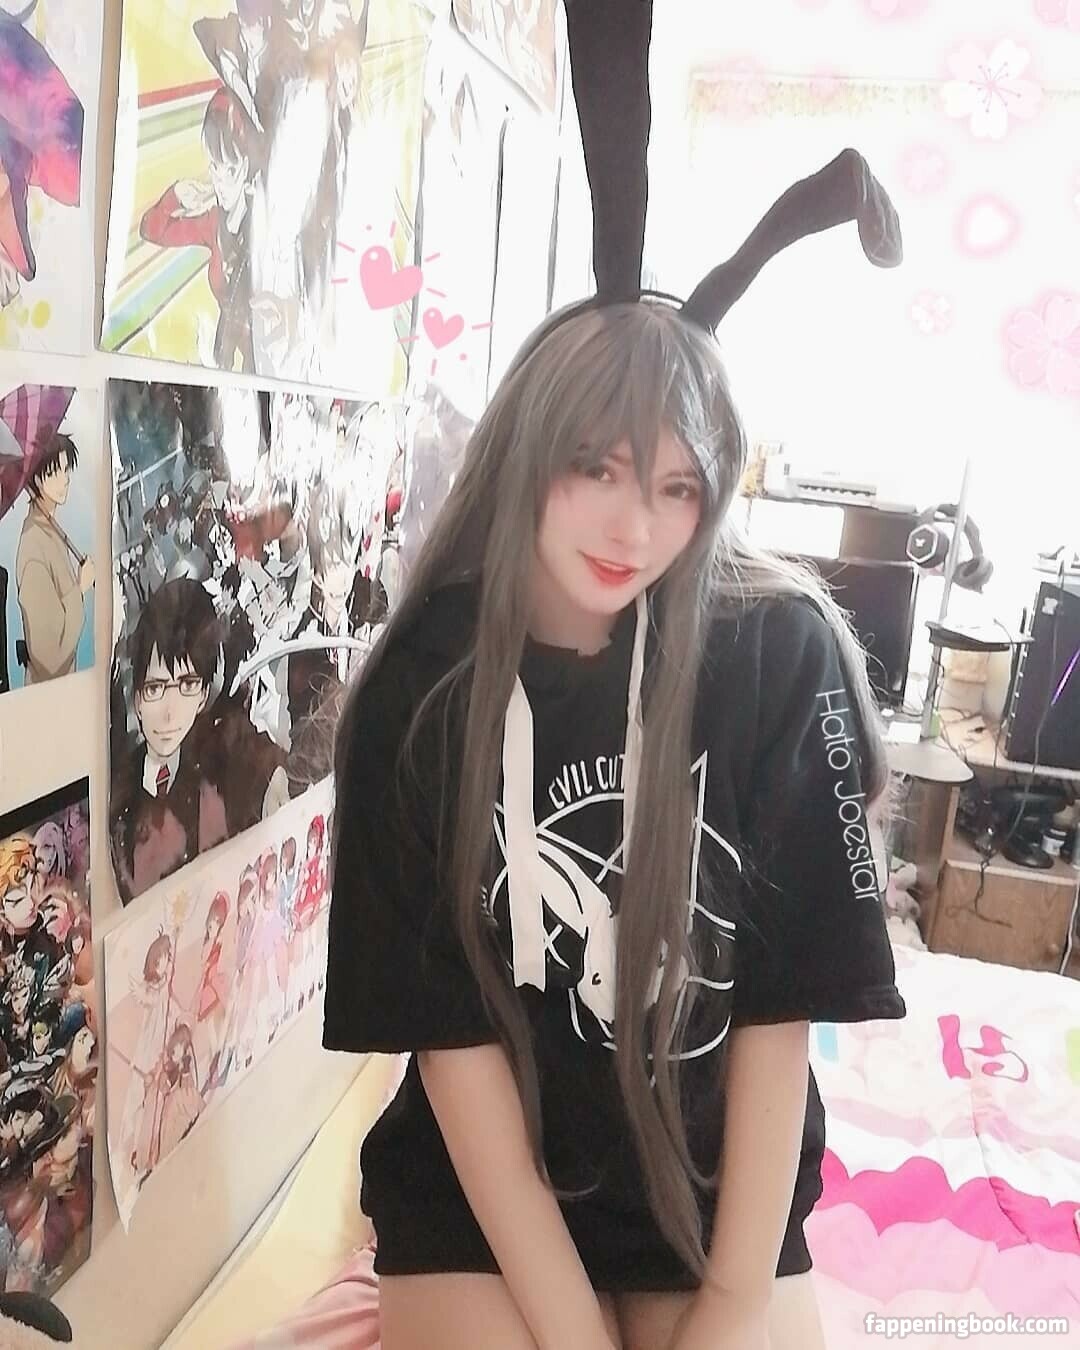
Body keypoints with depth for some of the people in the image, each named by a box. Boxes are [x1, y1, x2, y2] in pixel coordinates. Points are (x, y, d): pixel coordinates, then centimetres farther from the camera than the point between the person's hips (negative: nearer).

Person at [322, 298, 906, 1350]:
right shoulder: (417, 695, -13)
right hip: (475, 1190, 0)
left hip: (722, 1182, 1)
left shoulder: (780, 654, -15)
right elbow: (450, 1032, -12)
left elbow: (781, 1002, -10)